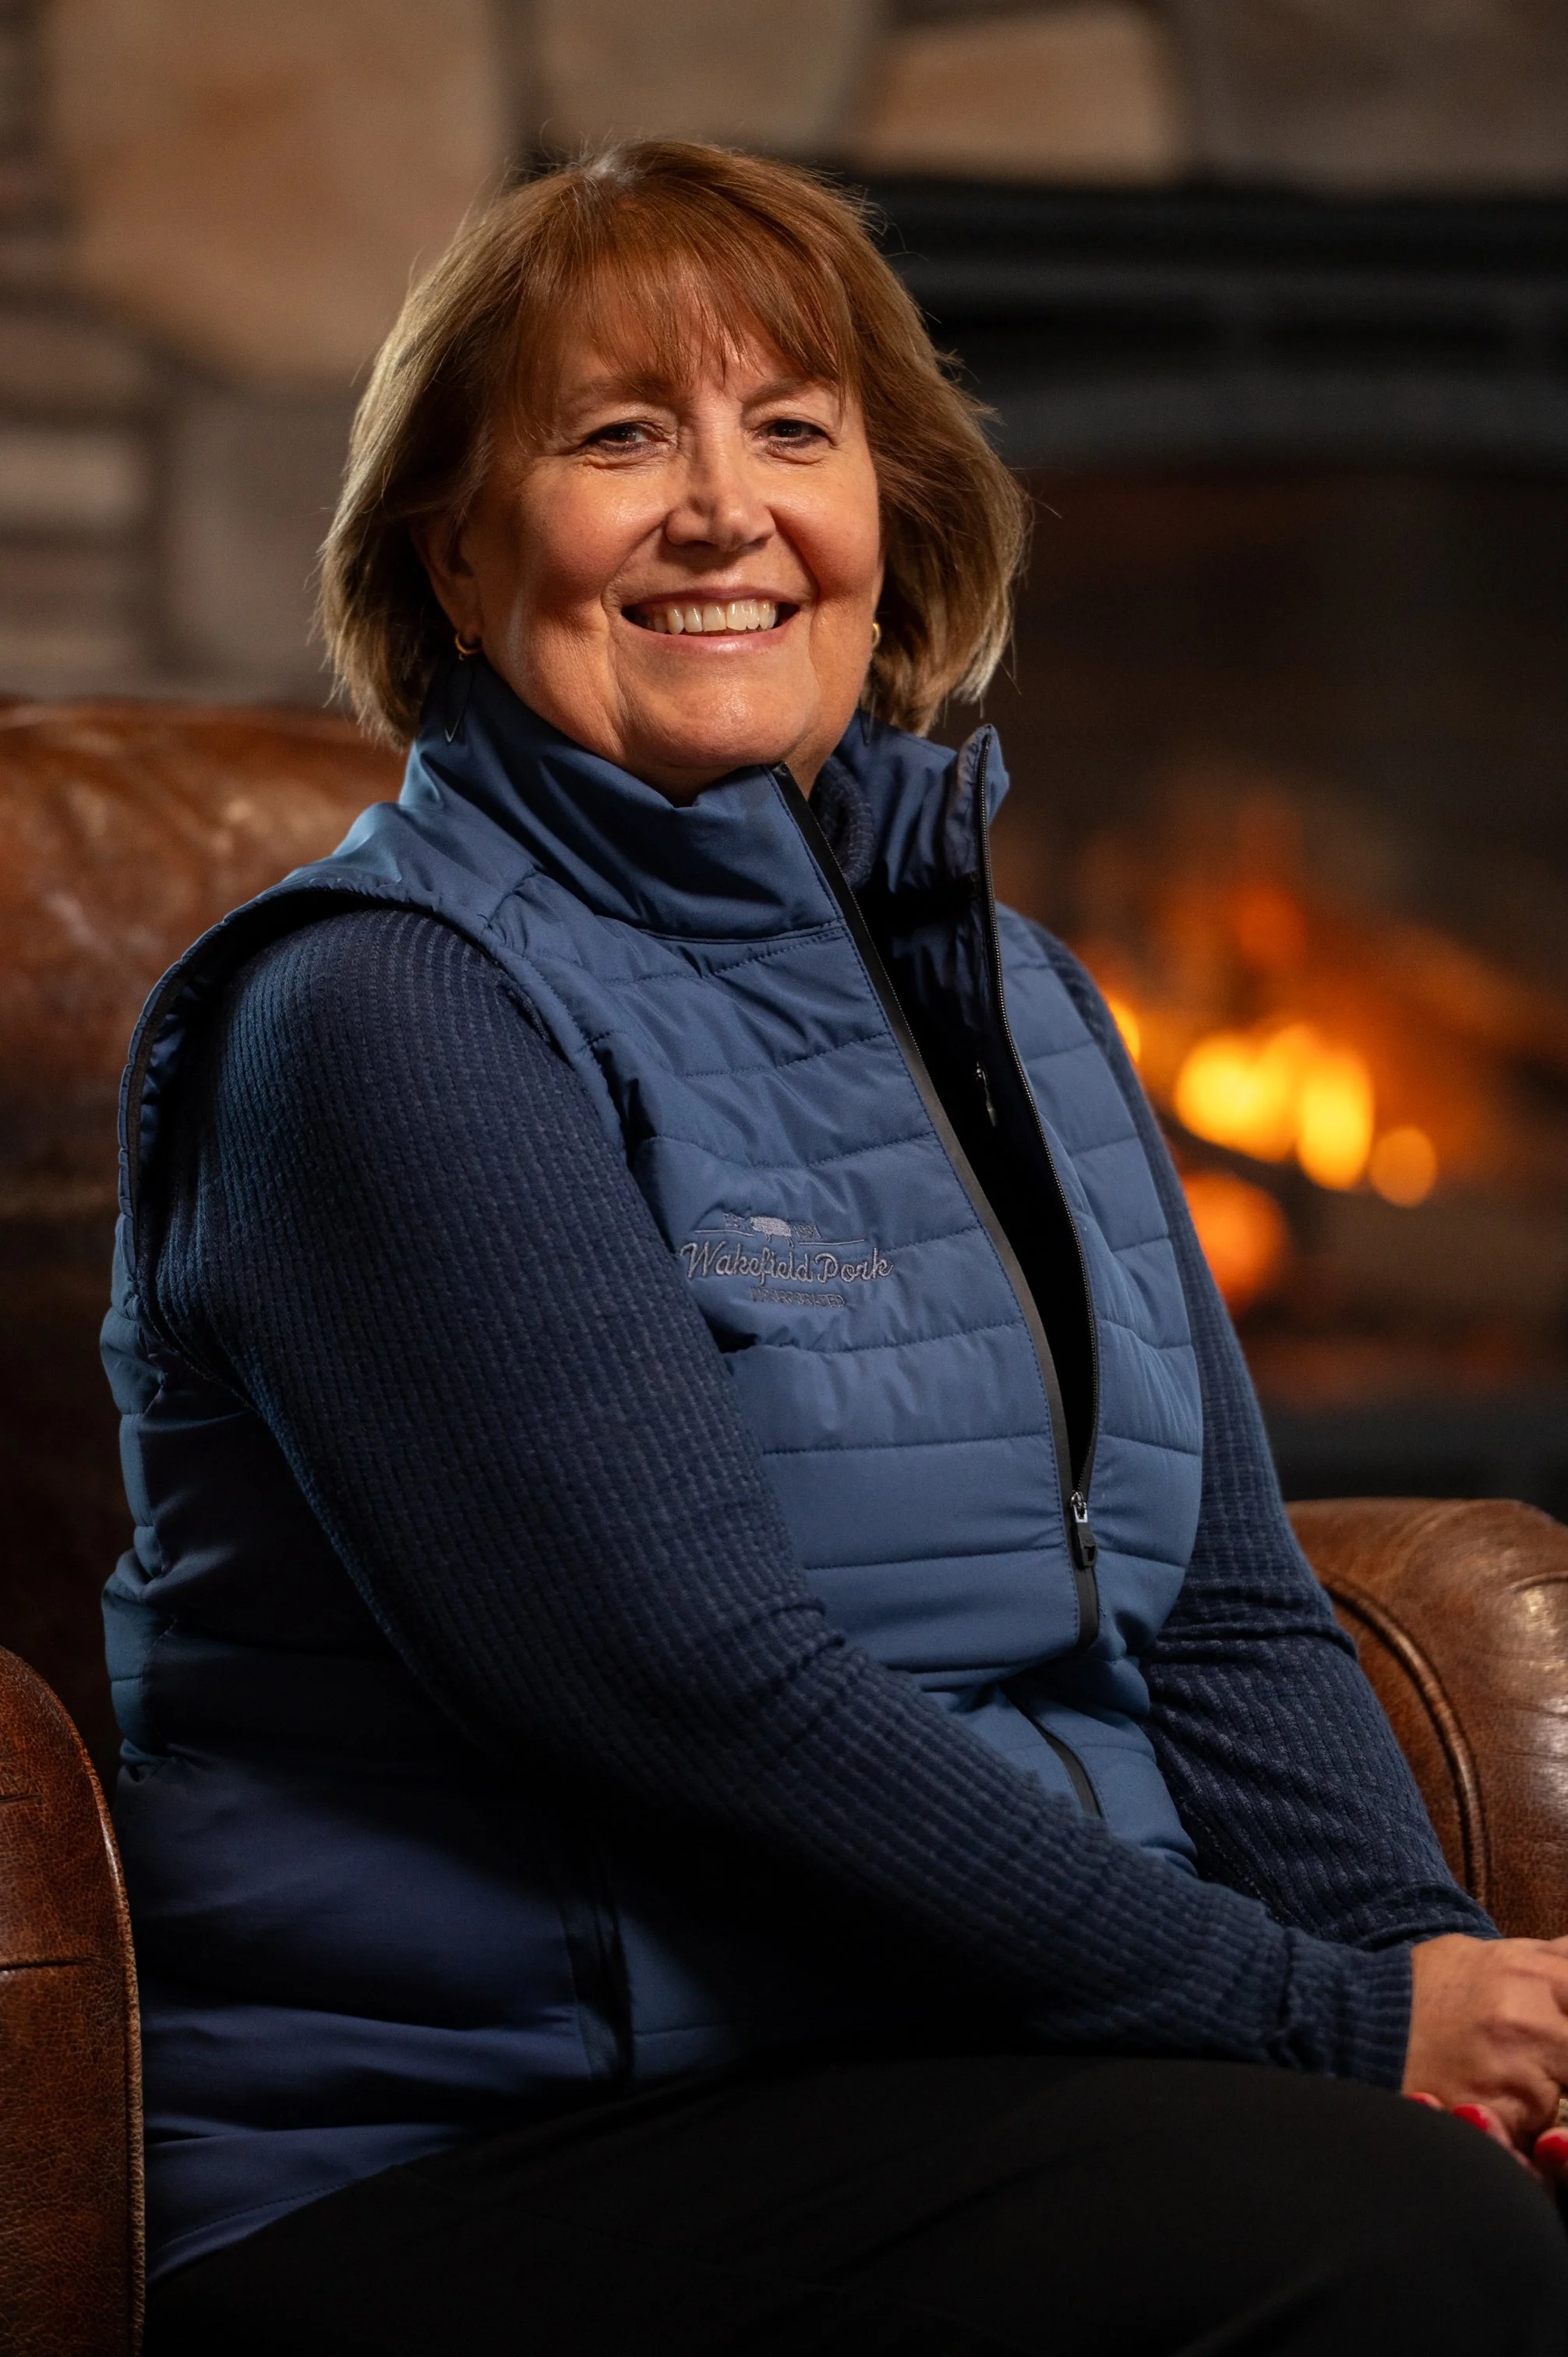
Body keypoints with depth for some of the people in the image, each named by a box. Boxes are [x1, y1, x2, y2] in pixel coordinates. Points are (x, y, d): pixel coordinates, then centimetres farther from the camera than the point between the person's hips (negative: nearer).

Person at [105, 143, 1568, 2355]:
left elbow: (1229, 1617, 14)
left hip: (998, 2072, 7)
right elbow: (706, 1693, -17)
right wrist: (1336, 2026, -16)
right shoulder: (389, 1013, -8)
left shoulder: (1011, 1001, 17)